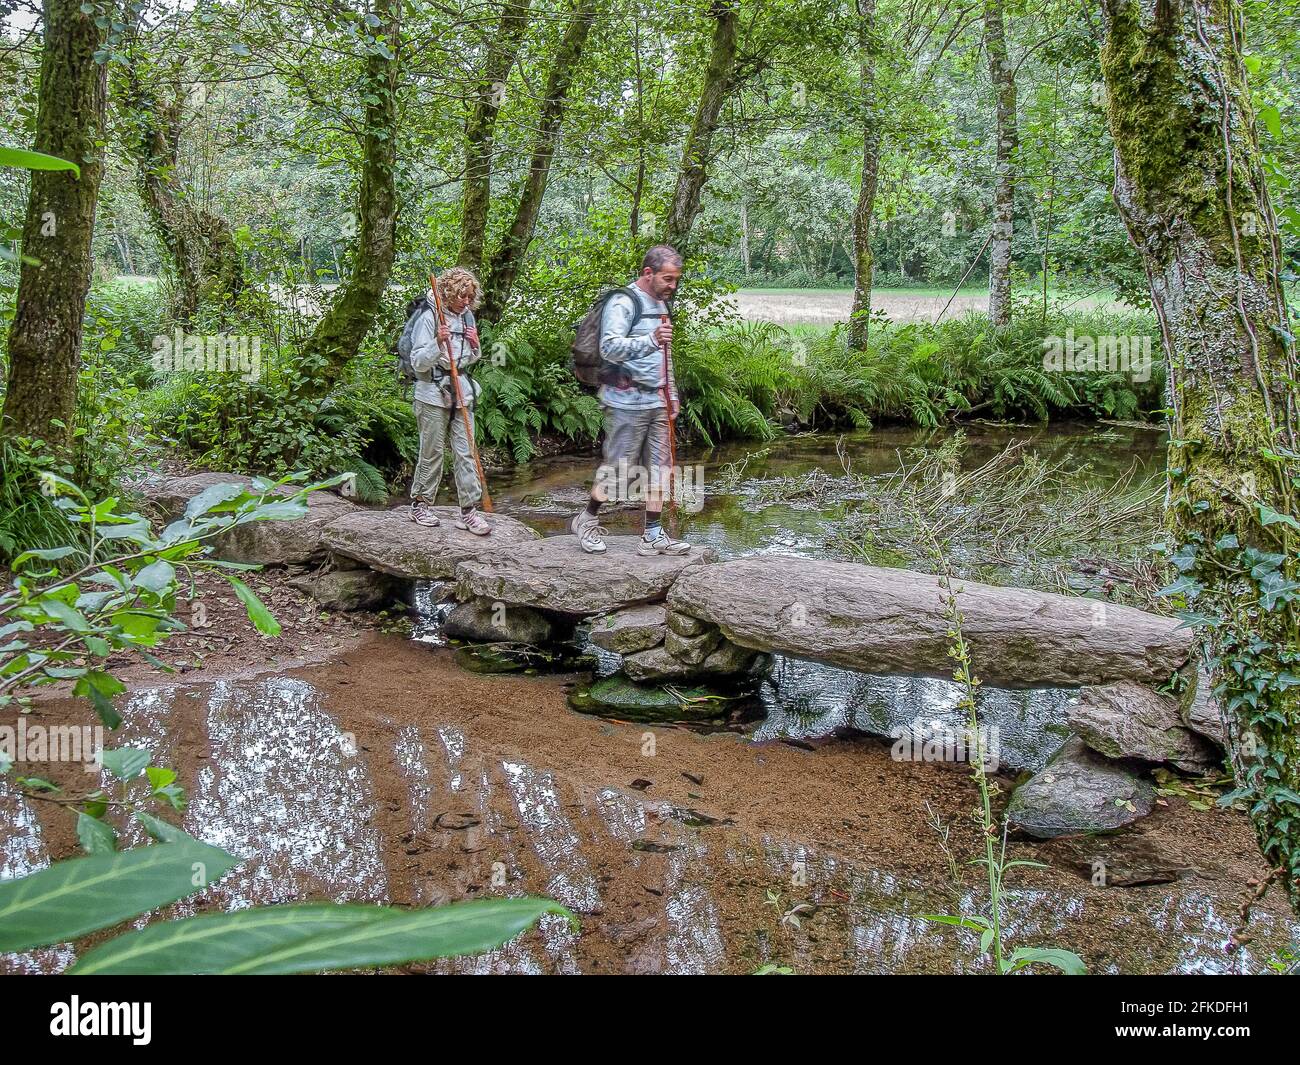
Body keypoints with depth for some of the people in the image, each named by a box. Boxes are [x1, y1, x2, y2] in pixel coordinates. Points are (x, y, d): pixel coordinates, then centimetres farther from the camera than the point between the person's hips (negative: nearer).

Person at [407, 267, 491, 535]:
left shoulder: (467, 316, 7)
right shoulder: (430, 318, -11)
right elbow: (418, 362, -13)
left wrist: (475, 346, -4)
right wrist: (438, 342, -28)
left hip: (462, 391, 5)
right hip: (433, 392, -5)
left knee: (465, 452, 2)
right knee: (432, 452, 4)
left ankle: (468, 510, 5)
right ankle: (420, 504, 21)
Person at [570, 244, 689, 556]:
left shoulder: (660, 305, 16)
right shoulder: (622, 303, -12)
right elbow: (609, 347, -25)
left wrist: (671, 394, 22)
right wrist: (651, 340, -37)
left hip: (657, 402, 8)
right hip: (627, 401, -8)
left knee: (659, 466, 6)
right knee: (616, 465, -1)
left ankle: (653, 535, 11)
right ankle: (587, 521, 18)